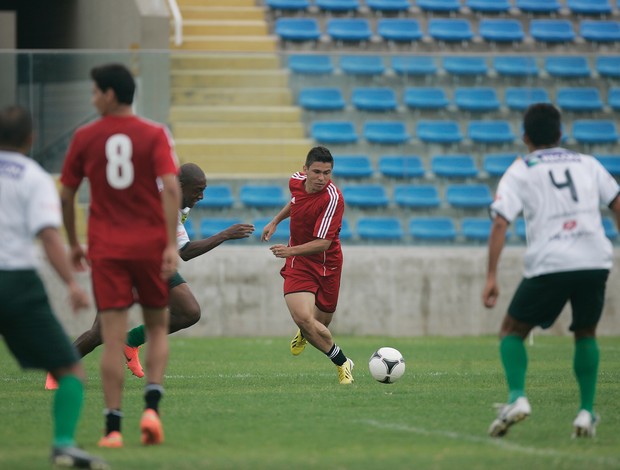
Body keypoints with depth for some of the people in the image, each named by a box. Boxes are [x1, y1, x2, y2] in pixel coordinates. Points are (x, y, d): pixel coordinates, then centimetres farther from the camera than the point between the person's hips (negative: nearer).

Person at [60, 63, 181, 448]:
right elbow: (171, 188, -14)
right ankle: (152, 406, -4)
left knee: (114, 337, -2)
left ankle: (113, 427, -6)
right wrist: (172, 244, -15)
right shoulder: (154, 135, -1)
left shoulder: (85, 138, 2)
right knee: (157, 327, 15)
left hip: (106, 249, 0)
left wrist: (74, 244, 20)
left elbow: (66, 196, 7)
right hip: (150, 243, 0)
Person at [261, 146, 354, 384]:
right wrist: (275, 221, 20)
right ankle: (342, 363, 2)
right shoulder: (297, 181, -8)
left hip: (326, 264, -3)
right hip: (298, 265, 3)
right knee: (303, 317, -19)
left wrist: (292, 250, -39)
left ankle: (304, 333, 51)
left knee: (320, 325, 10)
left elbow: (323, 242, -27)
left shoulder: (333, 199, -25)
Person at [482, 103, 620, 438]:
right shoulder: (587, 164, 17)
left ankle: (516, 396, -9)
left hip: (549, 264, -2)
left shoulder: (519, 172, 9)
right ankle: (587, 413, 11)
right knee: (585, 334, 23)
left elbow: (500, 225, -2)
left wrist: (491, 278, -3)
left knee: (512, 331, 15)